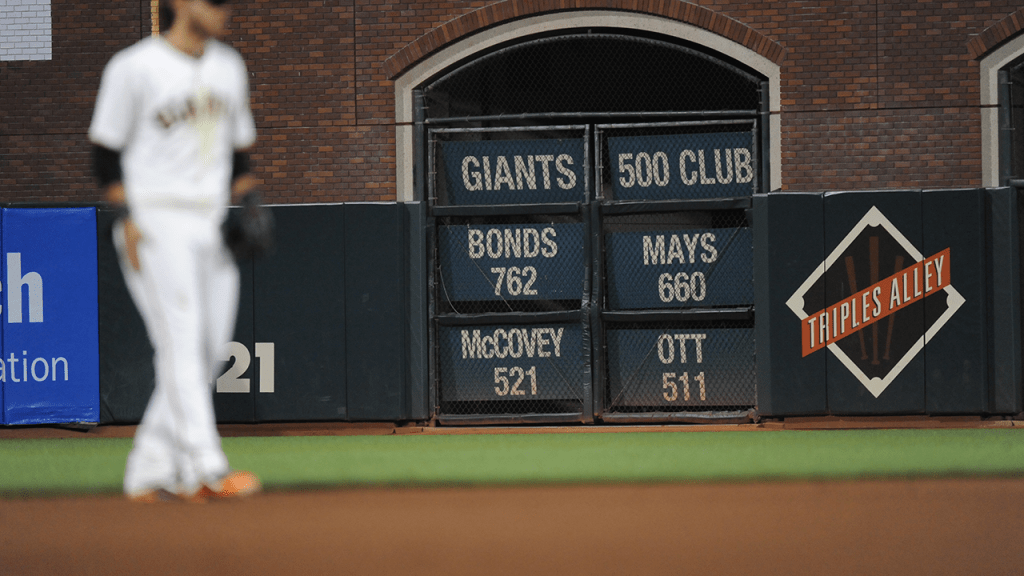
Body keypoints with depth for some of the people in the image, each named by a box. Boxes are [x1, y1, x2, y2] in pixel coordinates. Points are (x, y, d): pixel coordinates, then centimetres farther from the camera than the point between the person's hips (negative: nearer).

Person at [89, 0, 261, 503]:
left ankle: (148, 474, 11)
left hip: (215, 226, 7)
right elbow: (106, 150, -4)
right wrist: (126, 218, -13)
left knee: (209, 352, 4)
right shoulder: (135, 67, -5)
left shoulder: (229, 67, 15)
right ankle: (206, 469, -21)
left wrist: (246, 204, 7)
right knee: (181, 343, -15)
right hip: (157, 223, -7)